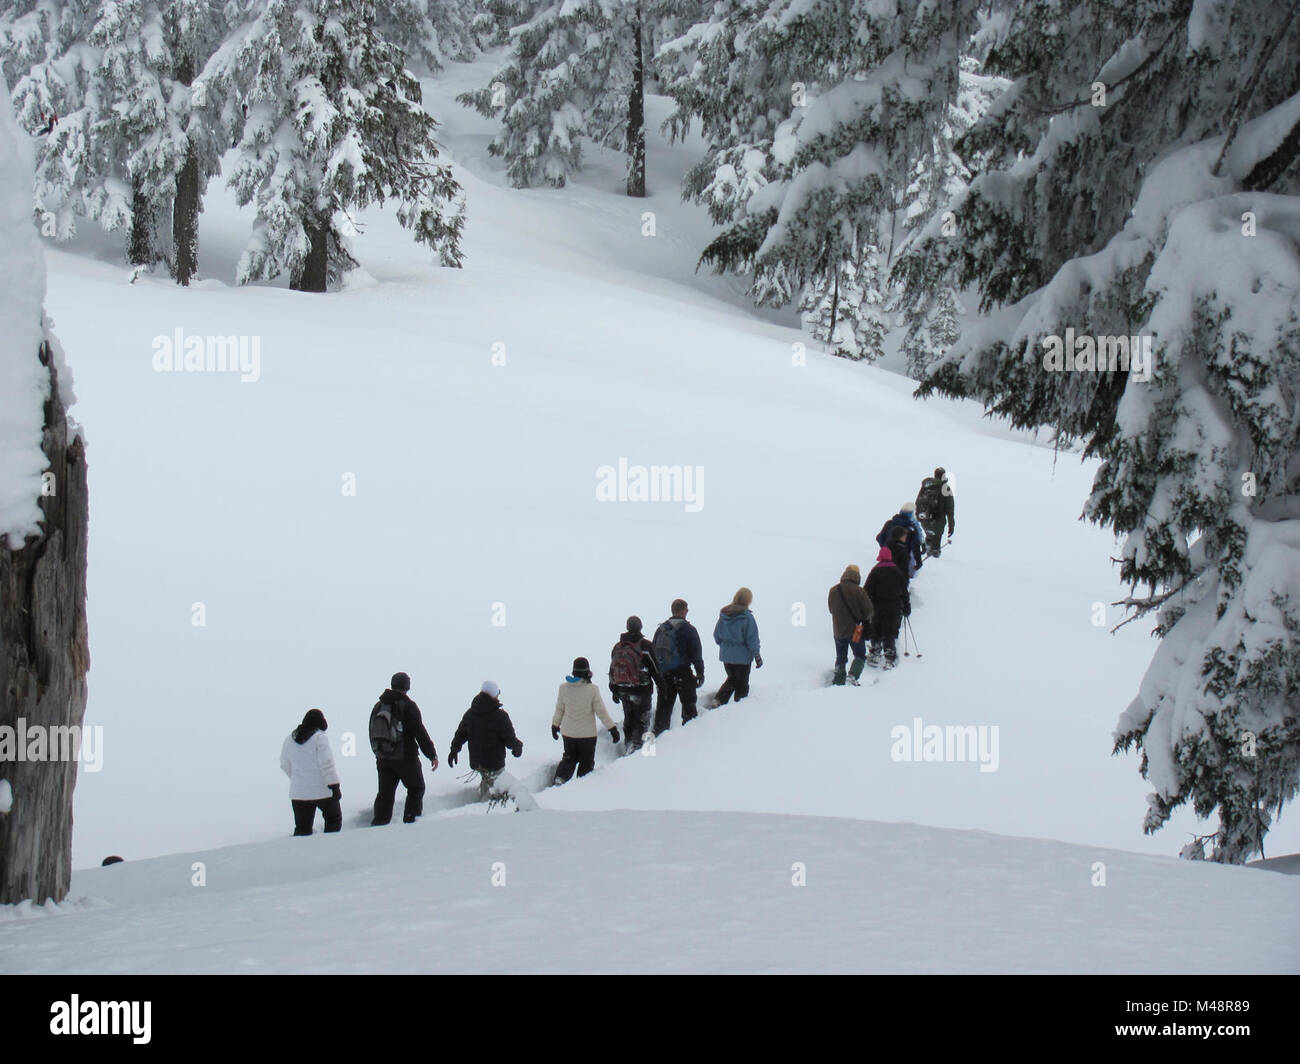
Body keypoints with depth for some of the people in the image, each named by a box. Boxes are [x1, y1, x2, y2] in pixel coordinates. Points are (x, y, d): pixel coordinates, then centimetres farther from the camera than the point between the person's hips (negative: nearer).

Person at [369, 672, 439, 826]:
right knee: (416, 788, 11)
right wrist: (432, 755, -8)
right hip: (406, 757, -5)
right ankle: (410, 820, 3)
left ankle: (379, 823, 0)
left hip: (383, 759, 5)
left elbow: (372, 734, 16)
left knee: (385, 792, 9)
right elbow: (420, 733, -12)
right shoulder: (408, 706, -10)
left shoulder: (378, 706, 9)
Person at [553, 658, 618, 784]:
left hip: (568, 732, 3)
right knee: (586, 763, 13)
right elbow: (601, 712, -12)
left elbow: (559, 709, 4)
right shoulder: (592, 689, -18)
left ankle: (560, 777, 2)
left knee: (569, 758, 21)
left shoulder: (564, 688, -8)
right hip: (587, 733, -3)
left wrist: (555, 725, 21)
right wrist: (612, 728, -2)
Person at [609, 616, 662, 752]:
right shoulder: (645, 645, -9)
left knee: (628, 719, 19)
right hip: (641, 689, -5)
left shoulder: (617, 647, 7)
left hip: (623, 690, 5)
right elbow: (655, 669, -8)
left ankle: (627, 745, 26)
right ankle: (636, 745, -15)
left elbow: (612, 670, 13)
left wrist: (614, 690, 21)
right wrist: (661, 685, 2)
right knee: (642, 720, 0)